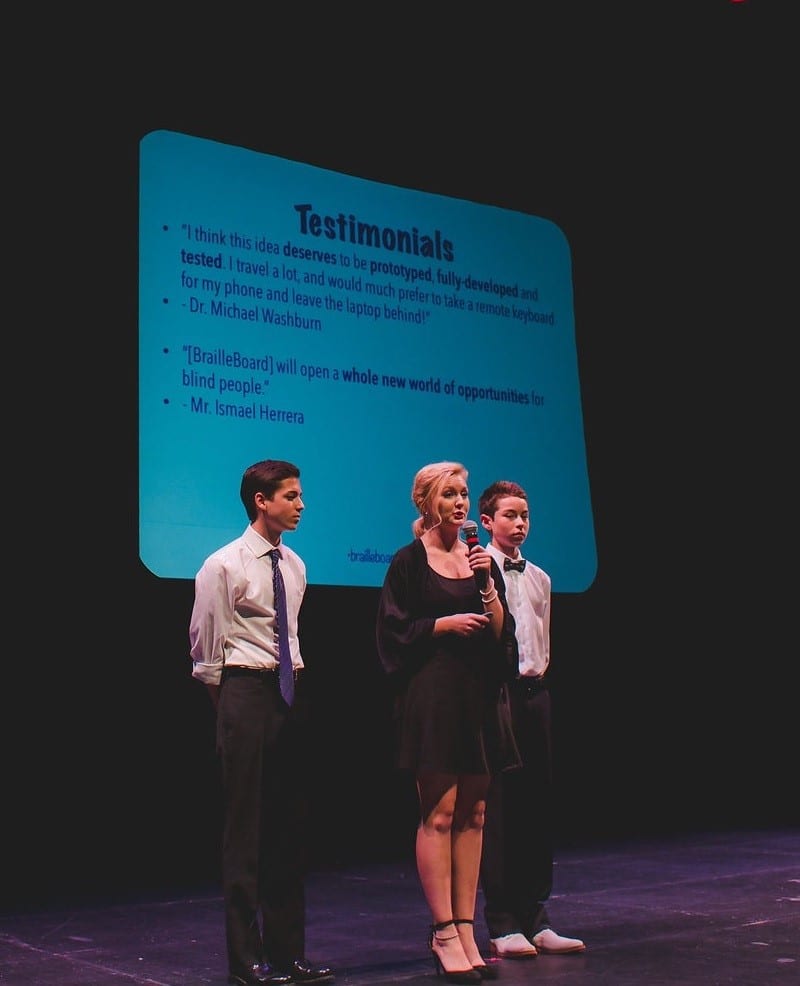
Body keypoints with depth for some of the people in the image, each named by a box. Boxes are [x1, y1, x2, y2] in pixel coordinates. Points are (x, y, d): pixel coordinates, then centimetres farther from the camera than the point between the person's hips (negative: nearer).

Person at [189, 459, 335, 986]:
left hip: (292, 691, 7)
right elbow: (205, 644, -4)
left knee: (290, 822, 9)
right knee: (245, 824, -2)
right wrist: (230, 701, -1)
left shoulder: (295, 566, 11)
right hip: (246, 691, -6)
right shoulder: (223, 565, -8)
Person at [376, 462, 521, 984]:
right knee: (439, 813, -6)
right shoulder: (409, 561, -1)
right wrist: (445, 623, -13)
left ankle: (466, 931, 11)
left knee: (473, 814, 6)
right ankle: (443, 933, 0)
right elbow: (394, 630, -4)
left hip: (480, 693, 6)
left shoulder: (483, 561, 15)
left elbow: (502, 633, 10)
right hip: (433, 692, -5)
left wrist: (488, 586, -4)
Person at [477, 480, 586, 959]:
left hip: (535, 691, 6)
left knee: (538, 804, 8)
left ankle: (536, 919, 16)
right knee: (497, 806, -3)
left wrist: (539, 672, 8)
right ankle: (503, 924, 4)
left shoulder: (539, 577, 16)